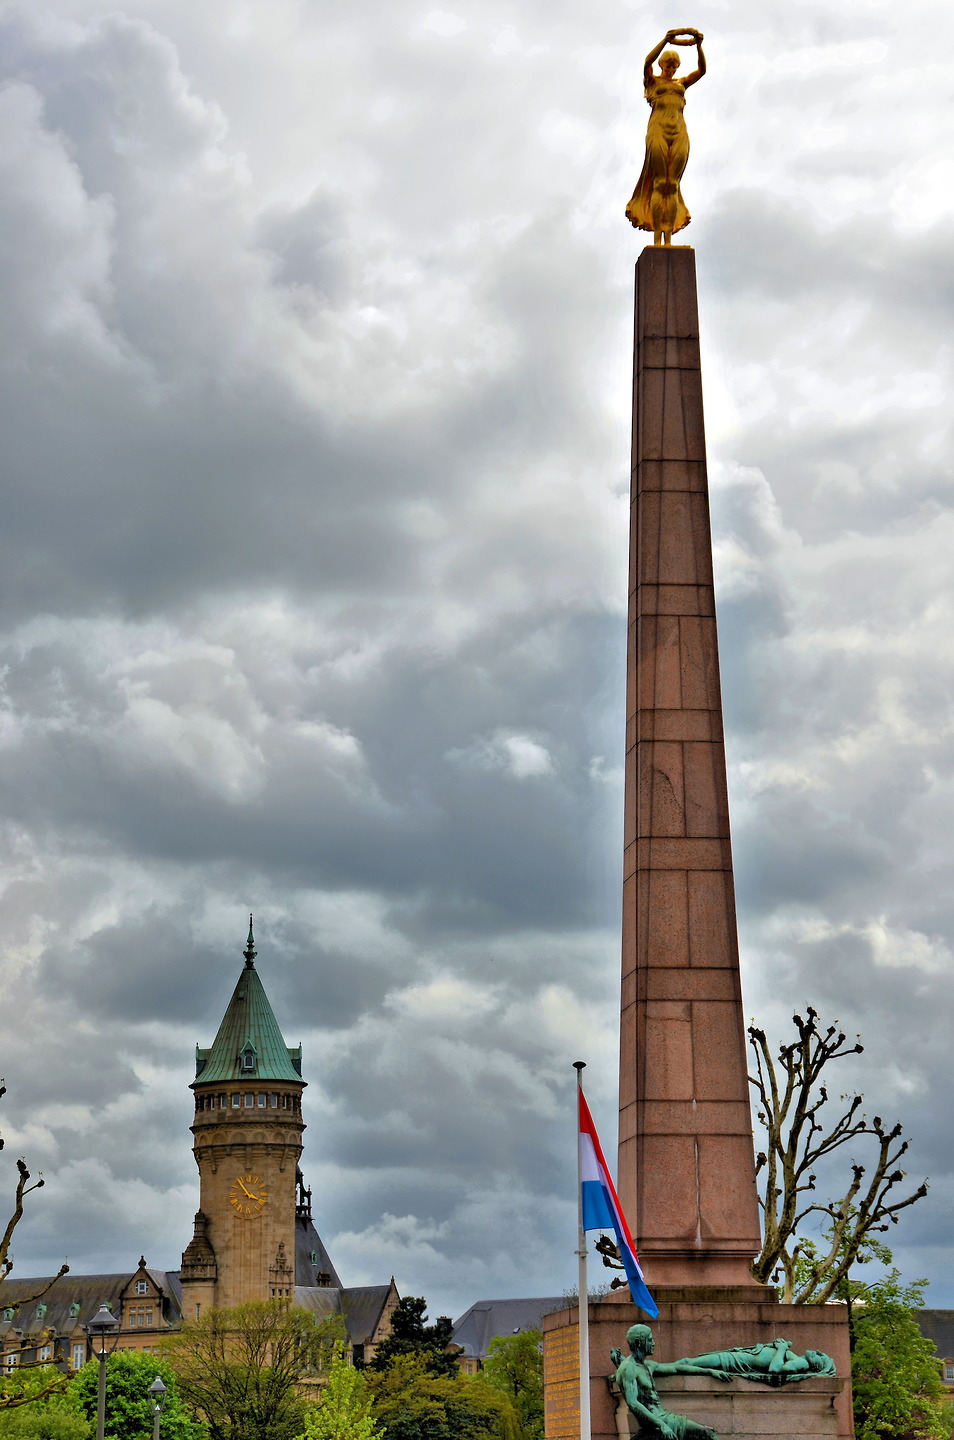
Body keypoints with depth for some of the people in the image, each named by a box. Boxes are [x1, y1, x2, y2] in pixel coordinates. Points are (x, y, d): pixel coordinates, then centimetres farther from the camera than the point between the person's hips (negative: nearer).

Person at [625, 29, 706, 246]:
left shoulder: (681, 84, 22)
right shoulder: (652, 81, 12)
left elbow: (701, 70, 10)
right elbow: (648, 62, -7)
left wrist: (699, 46, -3)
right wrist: (666, 40, -16)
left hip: (679, 134, 4)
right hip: (658, 131, -4)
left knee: (673, 185, -2)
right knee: (660, 184, -9)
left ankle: (668, 238, -5)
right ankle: (657, 237, -11)